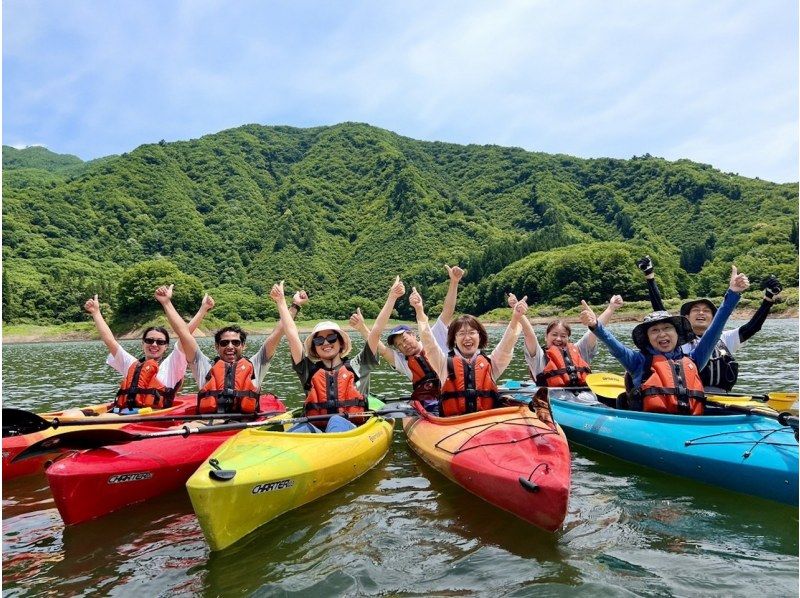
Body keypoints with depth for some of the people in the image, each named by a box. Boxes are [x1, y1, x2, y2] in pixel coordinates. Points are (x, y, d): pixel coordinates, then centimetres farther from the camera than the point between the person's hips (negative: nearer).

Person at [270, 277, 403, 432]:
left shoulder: (357, 367, 17)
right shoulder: (309, 371, 19)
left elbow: (376, 331, 11)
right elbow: (292, 335, 16)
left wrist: (392, 297, 8)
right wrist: (281, 301, 17)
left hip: (350, 430, -1)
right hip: (315, 430, 1)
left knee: (337, 421, -34)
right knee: (302, 428, -32)